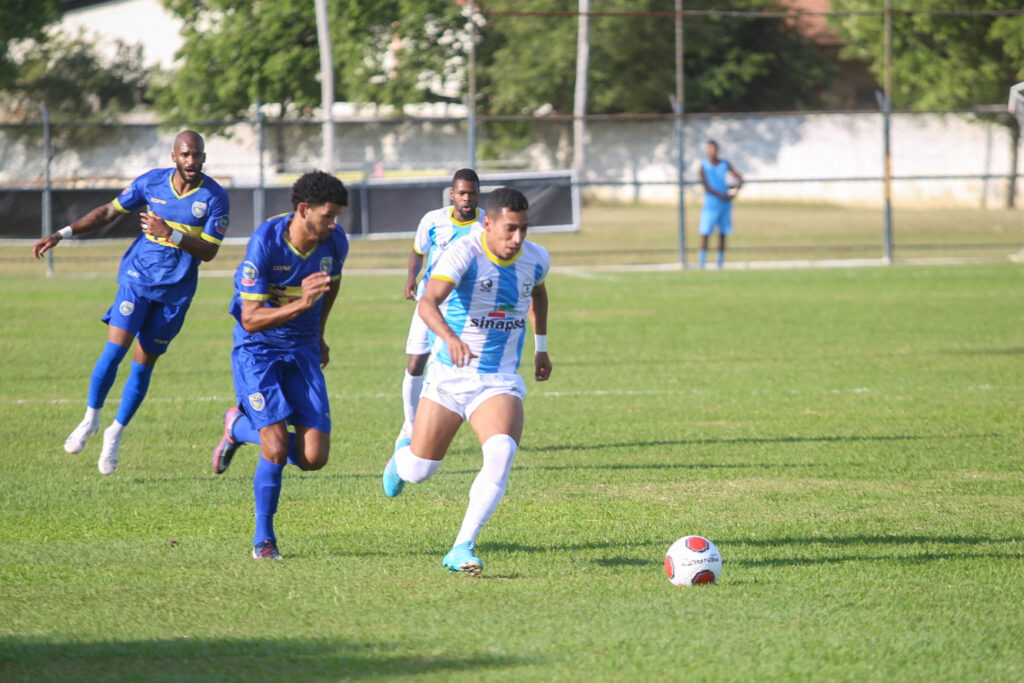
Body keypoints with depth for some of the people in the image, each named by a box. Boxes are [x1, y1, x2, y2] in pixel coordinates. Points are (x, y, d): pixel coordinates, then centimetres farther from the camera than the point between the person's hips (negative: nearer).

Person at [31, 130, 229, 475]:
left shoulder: (215, 197, -9)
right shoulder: (151, 182, -3)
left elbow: (208, 251, -11)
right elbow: (109, 211, 7)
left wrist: (171, 234, -27)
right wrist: (62, 234, 1)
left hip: (175, 291, -1)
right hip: (137, 279, 1)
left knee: (143, 364, 4)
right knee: (115, 349, -14)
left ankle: (116, 433, 22)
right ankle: (91, 418, 7)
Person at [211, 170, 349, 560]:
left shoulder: (335, 241, -9)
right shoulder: (265, 243, -25)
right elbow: (250, 319, -25)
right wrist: (302, 303, -38)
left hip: (302, 349, 5)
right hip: (257, 349, -5)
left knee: (314, 457, -6)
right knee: (277, 448, -17)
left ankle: (239, 427, 23)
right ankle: (264, 539, 6)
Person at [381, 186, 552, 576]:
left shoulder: (536, 259, -2)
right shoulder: (465, 254, -19)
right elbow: (428, 303, -35)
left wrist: (541, 346, 26)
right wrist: (450, 338, -54)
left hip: (499, 382, 2)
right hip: (449, 376, -2)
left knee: (502, 453, -27)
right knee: (418, 471, 7)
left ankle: (462, 549, -24)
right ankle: (399, 462, 48)